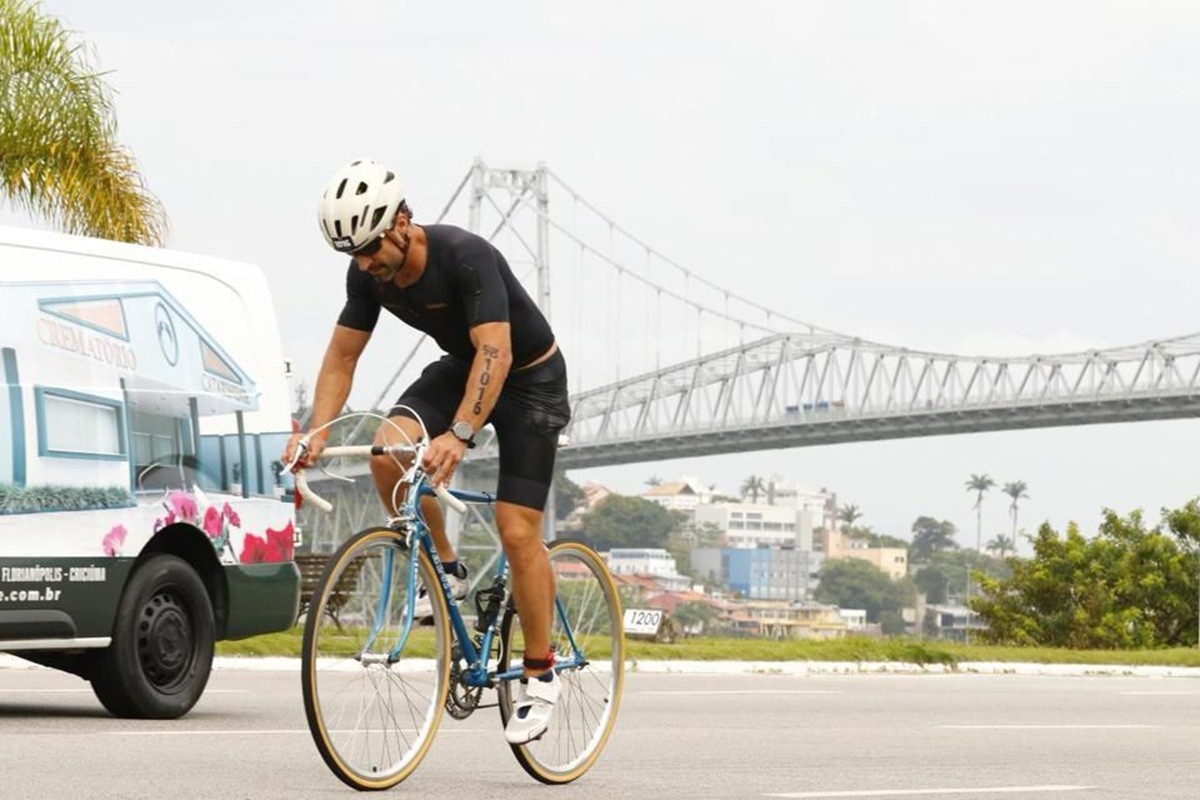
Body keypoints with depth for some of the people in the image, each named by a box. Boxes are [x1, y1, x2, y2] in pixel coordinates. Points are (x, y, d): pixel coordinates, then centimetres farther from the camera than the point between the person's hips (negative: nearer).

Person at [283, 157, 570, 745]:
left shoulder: (466, 257, -33)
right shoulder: (368, 274, -14)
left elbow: (495, 354, -42)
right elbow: (341, 356, -6)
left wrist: (457, 435, -54)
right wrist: (316, 433, -21)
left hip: (530, 377, -6)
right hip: (460, 367, 6)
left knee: (517, 531, -12)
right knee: (388, 449, -24)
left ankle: (540, 675, 2)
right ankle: (445, 570, -3)